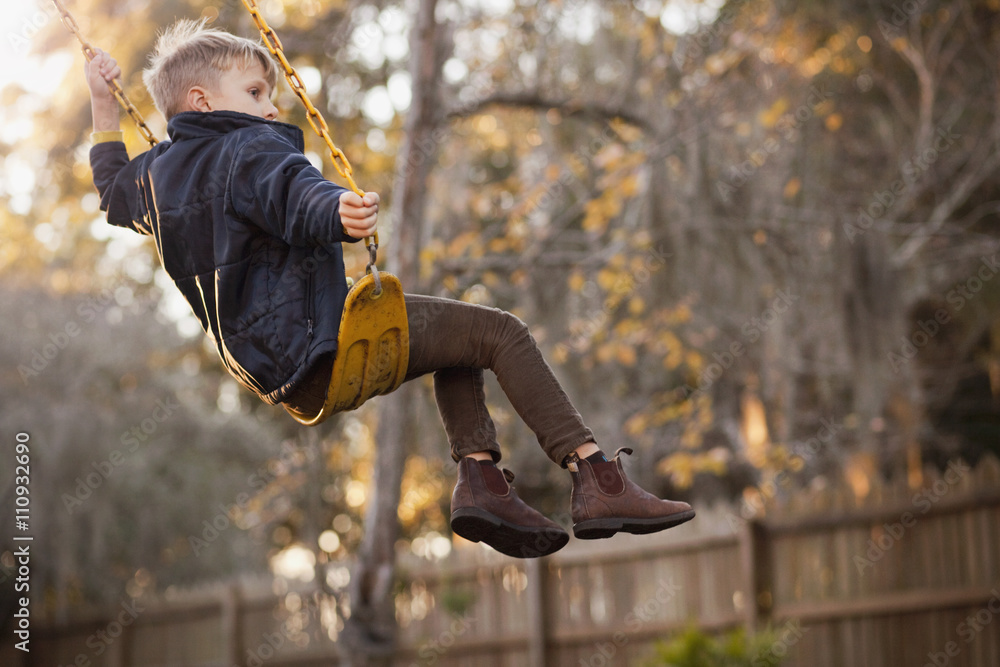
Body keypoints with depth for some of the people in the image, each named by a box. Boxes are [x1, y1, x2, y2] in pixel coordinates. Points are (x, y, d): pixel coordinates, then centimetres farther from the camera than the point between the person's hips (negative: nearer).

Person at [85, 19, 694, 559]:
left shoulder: (152, 175, 17)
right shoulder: (250, 150, -9)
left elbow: (114, 190, 41)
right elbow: (301, 199, -32)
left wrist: (104, 107, 46)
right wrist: (343, 215, -52)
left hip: (273, 372, 10)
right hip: (319, 346, -10)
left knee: (456, 333, 27)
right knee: (500, 332, -6)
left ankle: (480, 476, 10)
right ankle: (596, 479, -11)